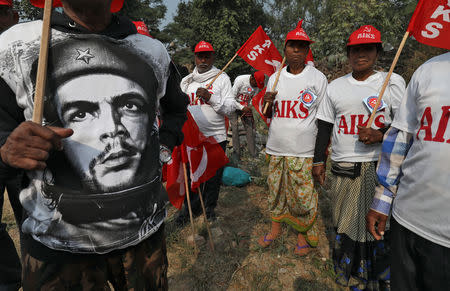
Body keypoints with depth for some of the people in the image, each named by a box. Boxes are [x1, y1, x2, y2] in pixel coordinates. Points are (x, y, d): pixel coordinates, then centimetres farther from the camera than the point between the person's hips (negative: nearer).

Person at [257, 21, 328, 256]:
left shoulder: (317, 78, 0)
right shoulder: (274, 78, 9)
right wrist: (268, 103, -6)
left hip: (304, 150, -3)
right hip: (276, 148, 4)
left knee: (302, 195, 3)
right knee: (275, 189, 13)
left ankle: (304, 235, 25)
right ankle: (276, 228, 33)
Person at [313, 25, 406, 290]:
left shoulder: (393, 82, 4)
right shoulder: (336, 86, 10)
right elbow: (325, 127, 10)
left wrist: (380, 135, -17)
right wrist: (319, 161, 6)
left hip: (380, 168, -2)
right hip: (342, 169, 2)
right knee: (345, 223, 9)